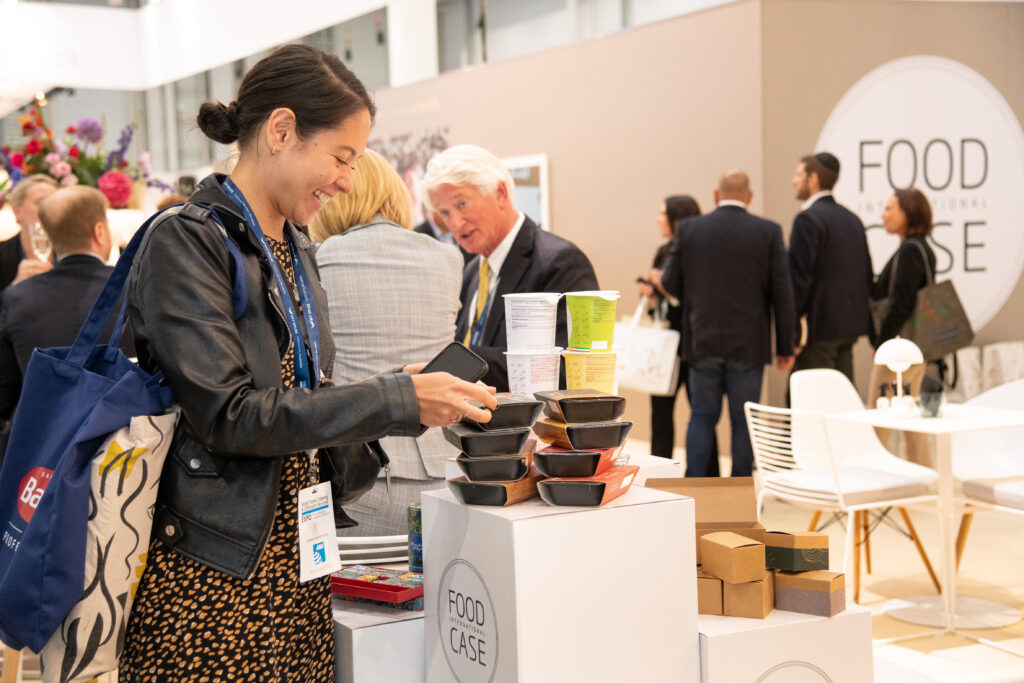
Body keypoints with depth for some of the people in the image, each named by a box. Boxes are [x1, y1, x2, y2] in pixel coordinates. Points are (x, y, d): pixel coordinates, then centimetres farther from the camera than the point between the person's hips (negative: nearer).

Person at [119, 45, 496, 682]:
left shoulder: (297, 250, 15)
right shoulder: (189, 241, -12)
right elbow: (228, 414, -19)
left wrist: (401, 392, 0)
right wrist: (397, 400, -18)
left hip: (295, 556, 8)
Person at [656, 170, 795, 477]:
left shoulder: (689, 228, -2)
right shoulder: (768, 232, -5)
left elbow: (670, 283, 2)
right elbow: (782, 293, -4)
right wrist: (785, 348, 3)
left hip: (703, 341, 1)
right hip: (748, 345, -1)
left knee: (702, 416, 11)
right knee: (743, 420, 7)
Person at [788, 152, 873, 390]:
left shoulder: (807, 219, -12)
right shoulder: (852, 219, 15)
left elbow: (799, 277, -17)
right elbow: (867, 275, 17)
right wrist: (866, 322, 20)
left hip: (819, 326, -9)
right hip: (850, 325, 9)